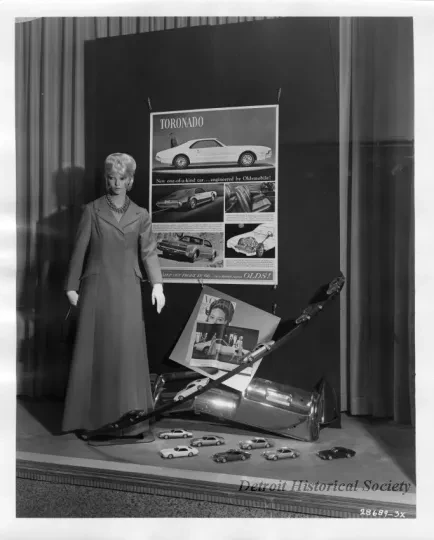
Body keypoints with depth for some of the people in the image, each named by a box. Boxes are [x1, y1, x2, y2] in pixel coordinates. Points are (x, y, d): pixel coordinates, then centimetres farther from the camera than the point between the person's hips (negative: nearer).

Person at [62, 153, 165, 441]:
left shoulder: (140, 215, 10)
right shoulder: (92, 211, 6)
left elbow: (149, 251, 1)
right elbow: (80, 250, 4)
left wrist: (157, 284, -13)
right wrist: (72, 286, 0)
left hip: (128, 289, 1)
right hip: (96, 287, 0)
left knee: (129, 351, -2)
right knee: (94, 350, 3)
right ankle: (91, 417, 14)